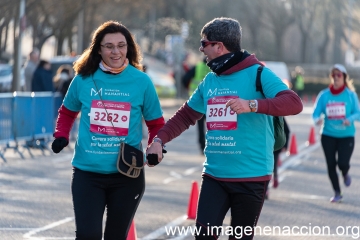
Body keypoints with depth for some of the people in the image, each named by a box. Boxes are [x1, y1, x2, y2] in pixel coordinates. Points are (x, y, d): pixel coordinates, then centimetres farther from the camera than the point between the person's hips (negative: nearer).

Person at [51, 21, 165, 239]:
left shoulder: (141, 81, -4)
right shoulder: (84, 79, -2)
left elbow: (156, 123, 6)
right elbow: (68, 112, 16)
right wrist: (61, 136, -1)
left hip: (128, 174, 0)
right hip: (87, 172, 0)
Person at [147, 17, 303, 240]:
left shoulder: (257, 74, -10)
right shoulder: (209, 81, 11)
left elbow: (294, 103, -21)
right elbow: (185, 116, 20)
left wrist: (253, 105, -35)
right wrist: (160, 139, 4)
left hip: (251, 177, -5)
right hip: (214, 175, 5)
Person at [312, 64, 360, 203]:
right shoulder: (324, 95, -2)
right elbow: (316, 113, -2)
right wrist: (317, 120, -25)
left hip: (346, 135, -2)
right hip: (328, 135, 2)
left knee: (343, 163, -15)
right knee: (331, 165, 3)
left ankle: (345, 174, 24)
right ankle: (337, 193, 21)